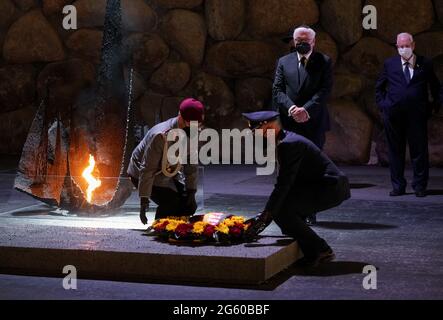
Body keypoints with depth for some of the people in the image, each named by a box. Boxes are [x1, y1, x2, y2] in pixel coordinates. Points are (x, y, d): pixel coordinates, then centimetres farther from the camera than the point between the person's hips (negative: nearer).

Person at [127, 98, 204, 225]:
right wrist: (144, 201, -33)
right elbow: (147, 169, -33)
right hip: (142, 174, -7)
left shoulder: (191, 133, -13)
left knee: (189, 206, -2)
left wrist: (191, 193, -3)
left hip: (169, 174, 7)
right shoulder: (161, 136, -35)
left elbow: (192, 165, -2)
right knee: (170, 204, -24)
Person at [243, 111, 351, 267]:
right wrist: (266, 214, 12)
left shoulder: (289, 144, -19)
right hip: (331, 187, 10)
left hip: (331, 188, -10)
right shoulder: (287, 139, 13)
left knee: (281, 209, -17)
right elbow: (284, 183, 15)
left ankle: (320, 250, -8)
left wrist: (264, 217, -21)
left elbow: (283, 185, -24)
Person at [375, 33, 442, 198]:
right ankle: (398, 186, 13)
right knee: (396, 151, 6)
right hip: (393, 115, 1)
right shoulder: (390, 64, 9)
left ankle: (420, 186, 9)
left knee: (419, 151, 0)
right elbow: (379, 87, 19)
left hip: (417, 115, -1)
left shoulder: (425, 64, 5)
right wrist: (382, 104, 8)